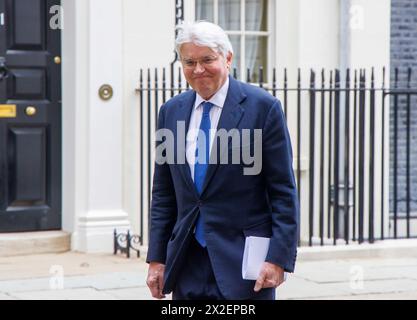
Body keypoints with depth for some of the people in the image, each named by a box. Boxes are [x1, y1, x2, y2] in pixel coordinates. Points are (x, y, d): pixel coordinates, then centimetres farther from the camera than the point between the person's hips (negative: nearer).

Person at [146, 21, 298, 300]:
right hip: (187, 264, 5)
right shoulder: (171, 111, 9)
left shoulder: (263, 107, -6)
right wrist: (157, 258, 7)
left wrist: (279, 258, -12)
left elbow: (284, 191, -6)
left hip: (243, 259, -4)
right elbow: (163, 194, 12)